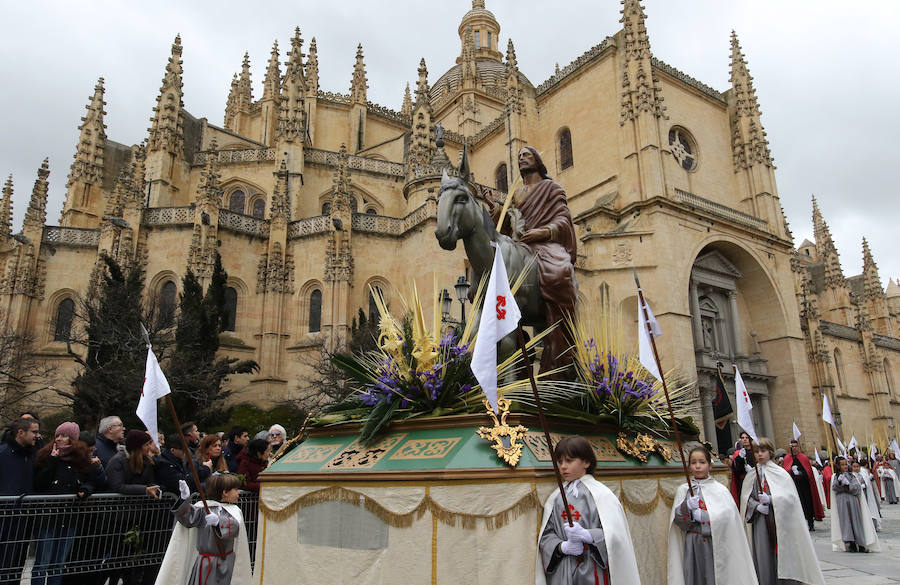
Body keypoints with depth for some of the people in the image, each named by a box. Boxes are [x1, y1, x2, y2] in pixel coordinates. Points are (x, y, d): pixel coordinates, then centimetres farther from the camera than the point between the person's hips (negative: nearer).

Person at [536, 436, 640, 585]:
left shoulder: (600, 494, -5)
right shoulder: (555, 498, 7)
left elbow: (615, 535, -10)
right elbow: (545, 535, 6)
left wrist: (586, 535, -23)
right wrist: (562, 547, -13)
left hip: (592, 573, -3)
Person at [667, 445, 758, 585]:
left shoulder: (720, 490, 0)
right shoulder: (683, 490, 4)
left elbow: (728, 517, -10)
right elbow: (677, 520, -3)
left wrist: (701, 515, -13)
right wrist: (687, 506, -20)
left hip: (716, 544, -1)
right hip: (692, 545, 1)